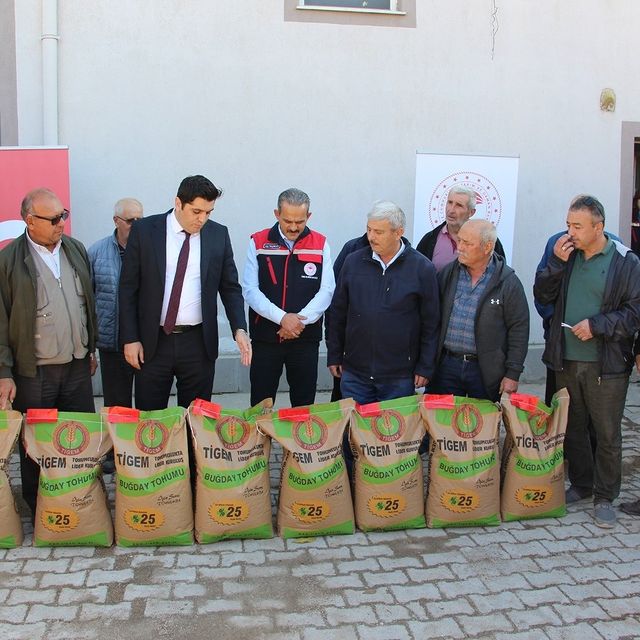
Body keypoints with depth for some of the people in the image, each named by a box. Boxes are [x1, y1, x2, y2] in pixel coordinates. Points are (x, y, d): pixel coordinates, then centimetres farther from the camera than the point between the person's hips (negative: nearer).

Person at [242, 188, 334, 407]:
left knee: (304, 406, 9)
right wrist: (282, 318, -17)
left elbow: (326, 290, -2)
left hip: (306, 338, 1)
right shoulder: (258, 243, 1)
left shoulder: (320, 244, 3)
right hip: (265, 337, 0)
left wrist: (300, 320, -15)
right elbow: (250, 290, -6)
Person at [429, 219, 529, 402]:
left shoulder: (508, 282, -7)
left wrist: (512, 374, -9)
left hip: (486, 370, -3)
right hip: (446, 366, 3)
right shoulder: (448, 273, 4)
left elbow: (519, 330, -6)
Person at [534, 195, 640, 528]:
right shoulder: (566, 254, 5)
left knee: (607, 434, 5)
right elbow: (542, 295, 3)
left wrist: (597, 325, -17)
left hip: (607, 365, -4)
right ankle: (581, 485, 34)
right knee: (573, 428, 16)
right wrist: (556, 263, -9)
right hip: (566, 361, 4)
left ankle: (605, 497, 20)